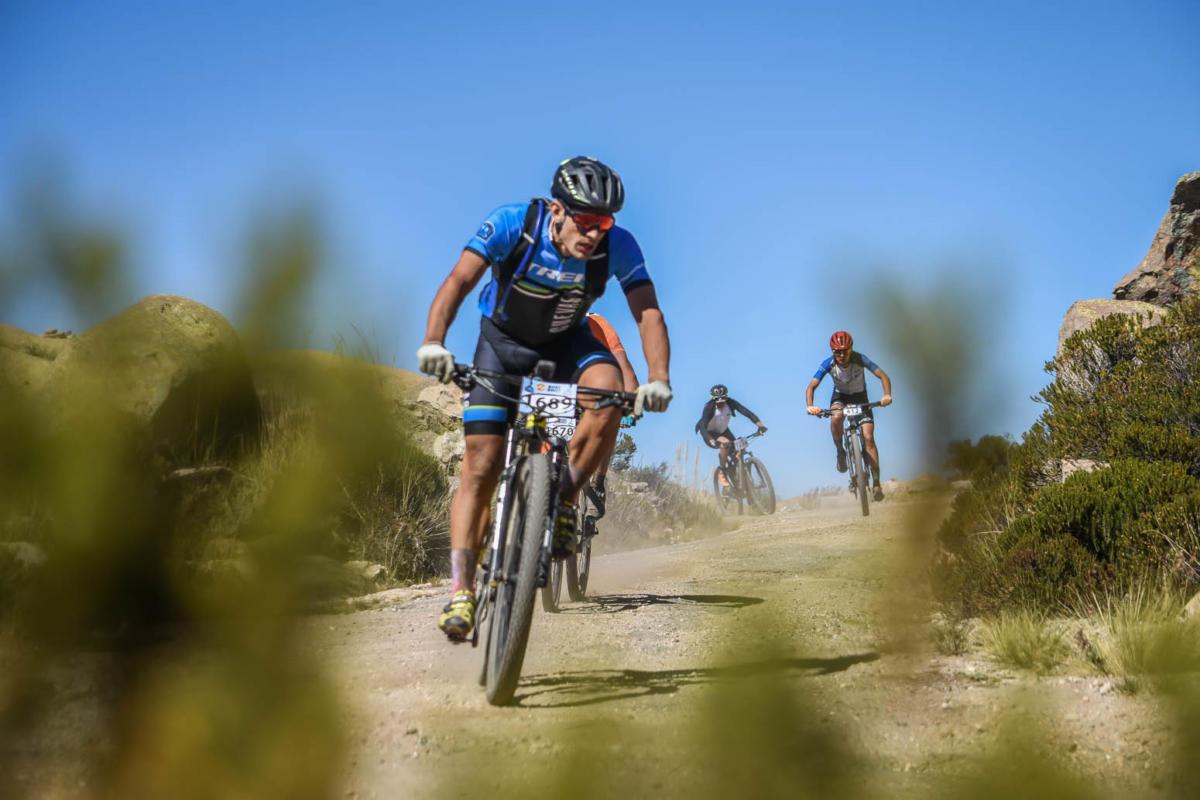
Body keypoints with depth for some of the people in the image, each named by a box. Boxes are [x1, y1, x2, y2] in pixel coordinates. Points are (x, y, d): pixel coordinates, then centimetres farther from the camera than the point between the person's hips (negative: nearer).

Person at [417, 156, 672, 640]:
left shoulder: (619, 246, -25)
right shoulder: (512, 223, -28)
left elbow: (649, 313, -28)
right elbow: (459, 281, -32)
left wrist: (658, 378, -45)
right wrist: (433, 341, -49)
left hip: (566, 344, 1)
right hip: (502, 343, -1)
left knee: (608, 391, -33)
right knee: (481, 464, -10)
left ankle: (562, 502, -12)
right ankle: (461, 591, -7)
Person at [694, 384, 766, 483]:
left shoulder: (730, 403, -23)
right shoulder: (709, 408, -32)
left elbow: (747, 412, -32)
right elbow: (702, 427, -41)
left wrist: (760, 425, -47)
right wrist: (712, 440, -59)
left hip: (723, 430, 5)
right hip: (710, 433, -5)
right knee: (725, 443, -33)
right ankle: (722, 472, -17)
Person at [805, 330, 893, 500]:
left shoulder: (860, 359, -27)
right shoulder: (828, 364, -24)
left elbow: (883, 376, -30)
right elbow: (812, 386, -25)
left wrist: (887, 395, -49)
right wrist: (810, 406, -44)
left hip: (860, 397, -1)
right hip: (840, 397, 1)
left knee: (868, 437, -15)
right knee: (836, 417, -36)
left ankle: (877, 482, -11)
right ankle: (840, 452, -10)